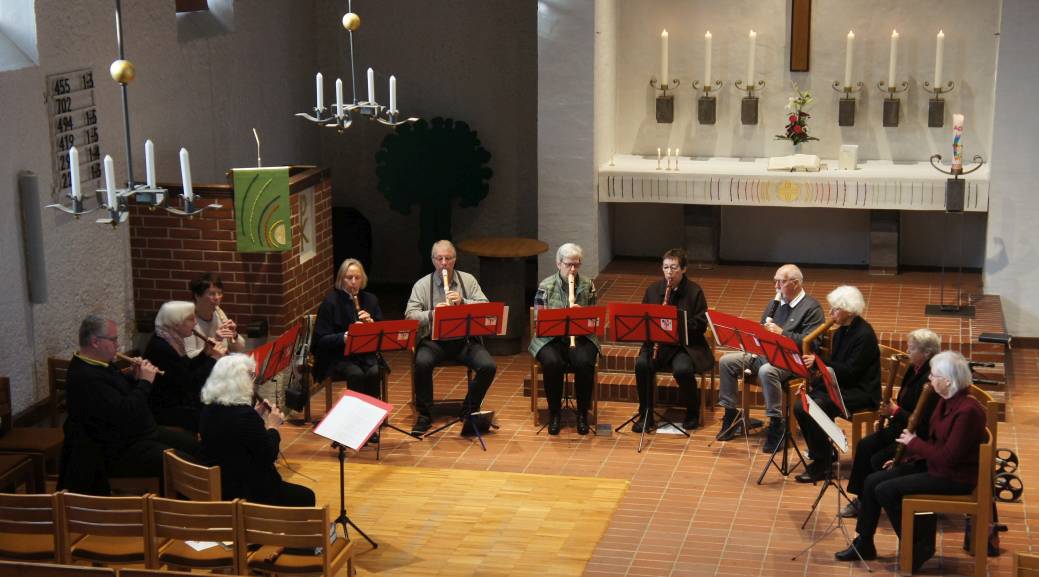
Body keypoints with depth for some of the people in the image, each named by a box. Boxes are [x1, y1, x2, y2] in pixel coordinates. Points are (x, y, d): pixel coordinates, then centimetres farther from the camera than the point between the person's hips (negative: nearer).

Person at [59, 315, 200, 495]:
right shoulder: (86, 378, -26)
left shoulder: (100, 365, 8)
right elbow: (123, 413, -31)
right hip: (119, 450, -11)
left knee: (192, 443, 15)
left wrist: (134, 377, 2)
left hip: (138, 433, 11)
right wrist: (144, 382, -20)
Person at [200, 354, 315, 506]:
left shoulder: (209, 409, -1)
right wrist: (272, 427, -4)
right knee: (305, 497, 13)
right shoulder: (244, 414, -26)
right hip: (246, 491, -8)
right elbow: (268, 456, -18)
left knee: (290, 489, 29)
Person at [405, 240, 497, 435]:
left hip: (465, 340, 2)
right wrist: (431, 314, -25)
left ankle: (469, 410, 3)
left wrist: (463, 302, -15)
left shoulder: (468, 280, 9)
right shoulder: (422, 285, 4)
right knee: (422, 363, -33)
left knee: (488, 367, -22)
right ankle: (424, 415, -13)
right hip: (434, 340, -2)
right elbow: (410, 315, -7)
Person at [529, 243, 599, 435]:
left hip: (581, 337, 1)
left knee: (584, 362, -32)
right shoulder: (545, 286, 2)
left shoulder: (587, 285, 8)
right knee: (552, 363, -34)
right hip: (550, 338, -1)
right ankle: (554, 413, -13)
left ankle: (583, 413, -12)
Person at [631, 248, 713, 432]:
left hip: (686, 345, -3)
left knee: (682, 369, -33)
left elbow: (701, 324, -7)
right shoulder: (653, 290, 9)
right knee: (642, 364, -27)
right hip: (657, 342, 3)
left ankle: (693, 413, -5)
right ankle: (645, 415, -12)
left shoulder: (694, 291, -2)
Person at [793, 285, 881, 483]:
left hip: (860, 392, -9)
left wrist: (818, 363, -27)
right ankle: (821, 455, 4)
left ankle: (822, 465, -16)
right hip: (840, 386, 9)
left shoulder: (864, 335, -17)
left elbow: (850, 371, -23)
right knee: (800, 407, -11)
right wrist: (813, 383, 1)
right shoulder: (841, 331, 12)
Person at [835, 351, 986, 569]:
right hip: (933, 465, 10)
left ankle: (918, 546, -2)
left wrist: (914, 443, -15)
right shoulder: (946, 401, 5)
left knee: (886, 490, -18)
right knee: (872, 481, 2)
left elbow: (949, 456, -26)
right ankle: (863, 543, 14)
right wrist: (909, 456, 5)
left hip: (955, 477, -10)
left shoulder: (967, 411, -24)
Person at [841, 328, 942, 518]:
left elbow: (923, 423, -28)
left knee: (879, 460, -17)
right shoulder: (914, 369, 4)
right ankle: (861, 498, 11)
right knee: (865, 445, 3)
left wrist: (895, 412, -23)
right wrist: (891, 406, 1)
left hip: (920, 438, -10)